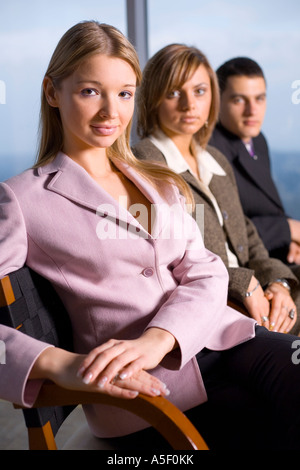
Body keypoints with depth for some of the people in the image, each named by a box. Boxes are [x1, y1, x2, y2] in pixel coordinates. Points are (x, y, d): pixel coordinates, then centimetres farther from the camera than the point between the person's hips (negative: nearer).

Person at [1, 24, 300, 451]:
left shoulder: (160, 184, 18)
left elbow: (206, 273, 6)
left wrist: (156, 339, -14)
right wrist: (59, 363, -26)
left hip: (221, 337, 6)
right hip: (147, 385, -6)